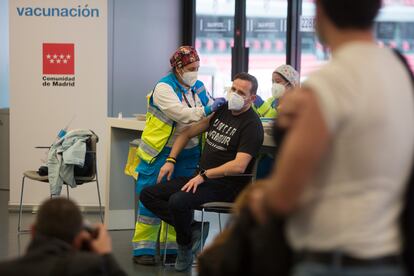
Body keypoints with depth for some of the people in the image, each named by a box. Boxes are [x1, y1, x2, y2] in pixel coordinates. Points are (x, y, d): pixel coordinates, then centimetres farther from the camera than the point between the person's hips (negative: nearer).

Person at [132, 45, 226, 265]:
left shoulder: (198, 87, 9)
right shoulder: (164, 88, -11)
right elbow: (182, 115, -23)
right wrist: (207, 110, -27)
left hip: (188, 153, 6)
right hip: (161, 152, -6)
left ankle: (172, 247, 20)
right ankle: (143, 249, 4)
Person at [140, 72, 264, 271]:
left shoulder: (251, 125, -11)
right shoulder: (222, 111, 12)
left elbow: (239, 166, -23)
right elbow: (188, 132, 19)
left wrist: (204, 175, -21)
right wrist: (171, 160, 9)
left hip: (228, 186, -8)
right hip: (201, 179, 8)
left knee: (178, 201, -33)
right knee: (148, 195, -2)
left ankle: (185, 246, -6)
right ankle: (192, 229, -4)